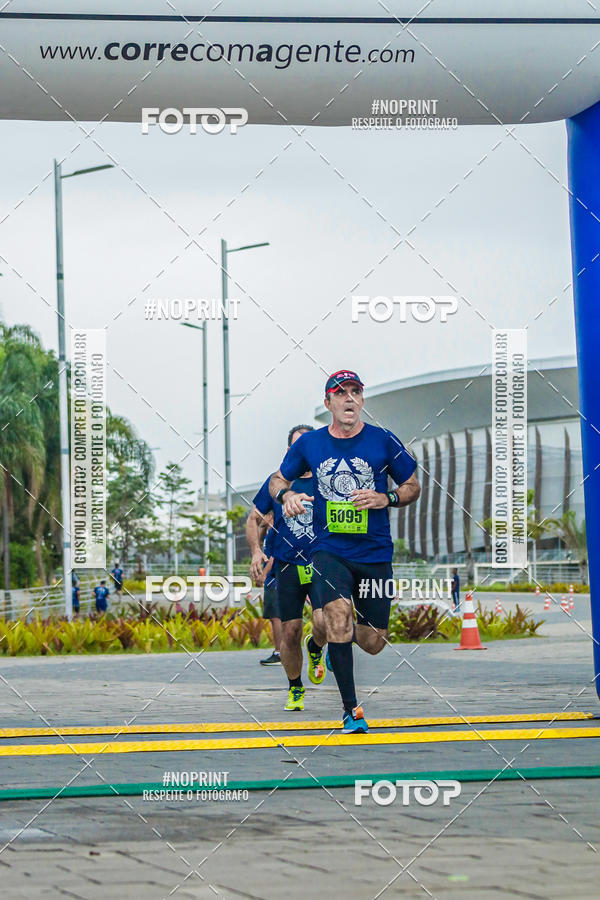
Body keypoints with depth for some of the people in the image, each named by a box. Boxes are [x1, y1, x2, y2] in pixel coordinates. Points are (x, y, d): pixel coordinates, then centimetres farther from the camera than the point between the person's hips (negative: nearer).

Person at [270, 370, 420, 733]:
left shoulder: (383, 441, -2)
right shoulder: (309, 444, 2)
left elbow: (413, 487, 8)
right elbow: (278, 480, 16)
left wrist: (385, 499, -12)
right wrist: (287, 495, -7)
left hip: (375, 553, 0)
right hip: (330, 550, 0)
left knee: (374, 643, 4)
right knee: (337, 615, -24)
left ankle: (342, 633, 42)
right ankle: (352, 710, -14)